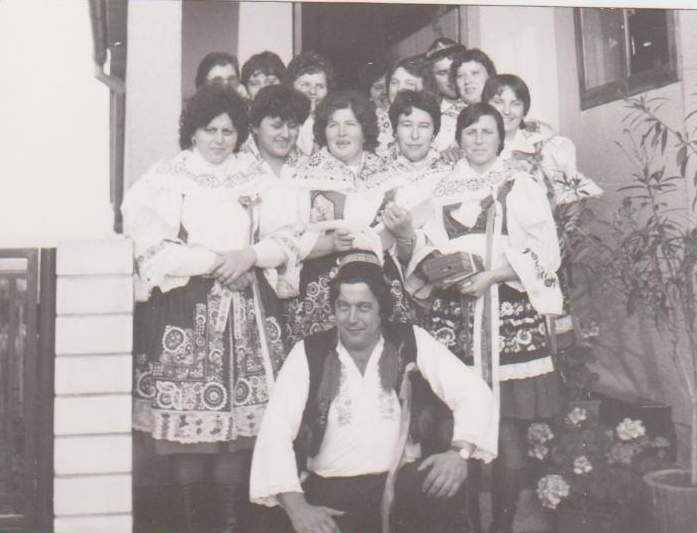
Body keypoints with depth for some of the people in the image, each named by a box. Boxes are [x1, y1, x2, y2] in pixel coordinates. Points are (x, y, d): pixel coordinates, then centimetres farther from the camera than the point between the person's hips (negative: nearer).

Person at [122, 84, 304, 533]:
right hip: (184, 306, -2)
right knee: (185, 403, -4)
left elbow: (285, 239, 9)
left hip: (246, 308, 2)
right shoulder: (164, 180, 5)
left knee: (242, 404, 0)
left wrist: (249, 255, -9)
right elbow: (151, 247, -5)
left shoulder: (258, 181, 13)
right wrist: (212, 261, -12)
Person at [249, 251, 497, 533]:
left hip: (403, 484, 0)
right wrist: (297, 507, -19)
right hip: (331, 491, 0)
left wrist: (459, 451, -22)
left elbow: (473, 392, -4)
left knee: (447, 479, -28)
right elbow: (275, 433, -7)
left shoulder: (411, 343, 0)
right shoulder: (308, 353, -1)